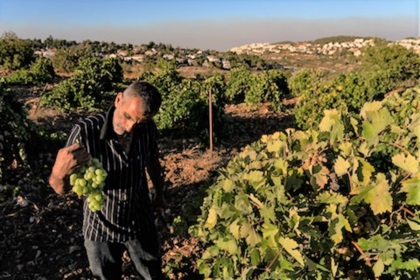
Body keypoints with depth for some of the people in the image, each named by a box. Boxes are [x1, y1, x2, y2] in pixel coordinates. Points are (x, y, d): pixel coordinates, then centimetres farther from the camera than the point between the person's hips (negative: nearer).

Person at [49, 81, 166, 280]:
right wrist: (59, 173, -43)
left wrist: (159, 194, 18)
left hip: (141, 223, 3)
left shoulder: (148, 129, -17)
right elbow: (61, 189, -20)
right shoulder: (86, 131, -28)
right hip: (101, 228, -2)